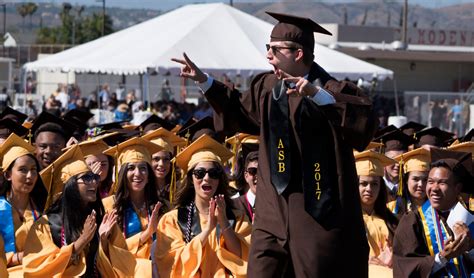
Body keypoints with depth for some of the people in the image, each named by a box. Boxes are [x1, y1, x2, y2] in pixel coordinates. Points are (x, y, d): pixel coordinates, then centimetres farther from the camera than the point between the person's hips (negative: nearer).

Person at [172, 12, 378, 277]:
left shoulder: (330, 89, -13)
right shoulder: (267, 86, 7)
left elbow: (367, 121, -29)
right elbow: (241, 110, 27)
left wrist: (317, 94, -36)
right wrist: (204, 80, 24)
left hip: (318, 208, -6)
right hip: (274, 206, 6)